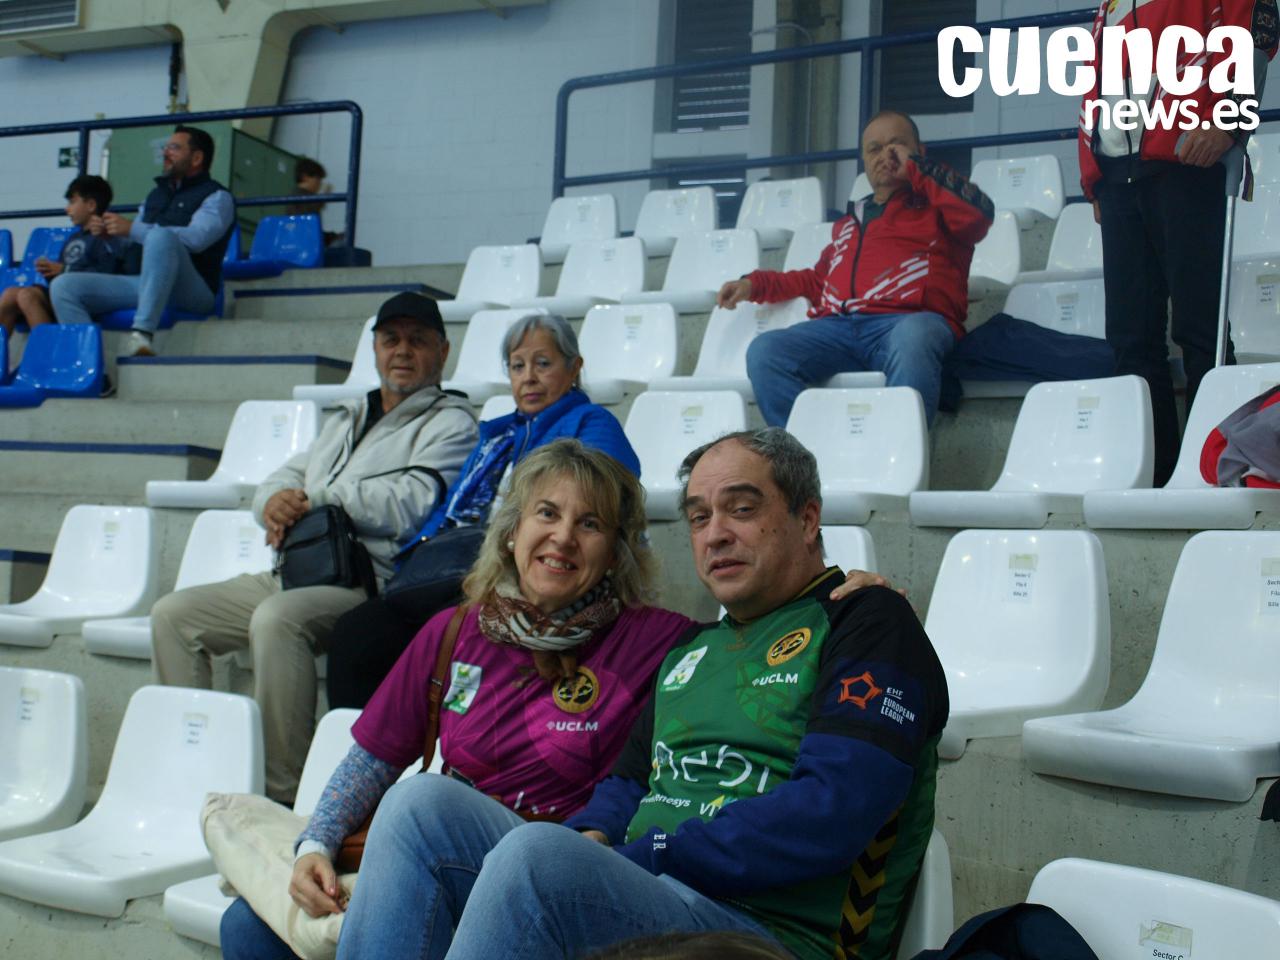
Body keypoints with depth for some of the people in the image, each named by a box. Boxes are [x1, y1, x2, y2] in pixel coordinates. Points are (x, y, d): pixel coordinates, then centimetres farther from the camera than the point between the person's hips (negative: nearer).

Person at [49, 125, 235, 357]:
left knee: (160, 236, -37)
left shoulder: (216, 197, 4)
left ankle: (142, 332, -43)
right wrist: (111, 233, 5)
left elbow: (196, 238, -16)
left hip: (191, 291, -7)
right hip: (142, 284, 7)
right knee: (63, 286, -8)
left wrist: (133, 229, -17)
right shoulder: (156, 194, 28)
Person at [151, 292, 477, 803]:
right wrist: (277, 502, -4)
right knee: (174, 614, -2)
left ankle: (284, 793, -27)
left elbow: (409, 506, -15)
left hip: (369, 583, -8)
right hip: (294, 574, 9)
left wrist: (313, 500, -4)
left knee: (277, 618, -35)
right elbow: (282, 480, 23)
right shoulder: (347, 417, 28)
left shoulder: (450, 424, 2)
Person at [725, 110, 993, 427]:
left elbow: (979, 211, 0)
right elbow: (821, 279, 38)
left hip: (911, 320, -4)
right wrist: (754, 284, 26)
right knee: (764, 351, -25)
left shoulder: (935, 205, 21)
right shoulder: (848, 222, 35)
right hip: (838, 325, 4)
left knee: (910, 337, -42)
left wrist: (914, 166, 8)